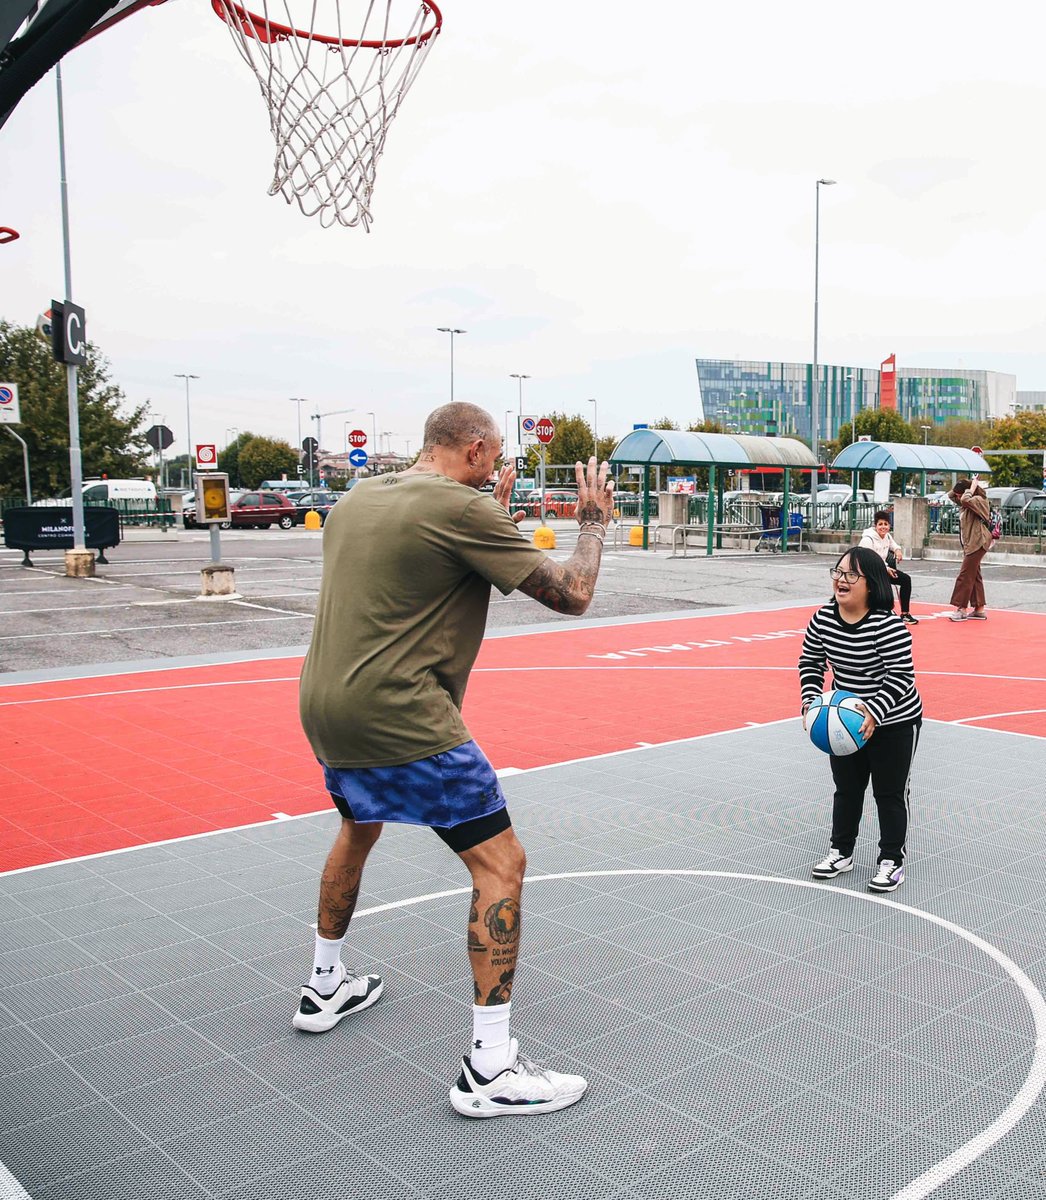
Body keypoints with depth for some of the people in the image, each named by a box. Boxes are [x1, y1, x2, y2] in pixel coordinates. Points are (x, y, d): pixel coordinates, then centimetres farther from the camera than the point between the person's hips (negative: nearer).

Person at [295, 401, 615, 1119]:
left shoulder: (356, 500, 13)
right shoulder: (464, 508, -12)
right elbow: (573, 595, -10)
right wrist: (595, 522, 8)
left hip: (324, 705, 9)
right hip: (399, 716, -9)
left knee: (359, 829, 32)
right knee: (500, 863, -2)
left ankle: (325, 987, 47)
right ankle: (490, 1068, 1)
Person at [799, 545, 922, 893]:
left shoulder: (888, 626, -27)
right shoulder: (823, 619, -10)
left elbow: (902, 676, -24)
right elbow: (810, 662, 2)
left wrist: (874, 712, -34)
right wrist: (811, 701, -11)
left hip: (894, 724, -5)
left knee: (890, 793, 8)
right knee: (846, 788, 17)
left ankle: (892, 860, 24)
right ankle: (841, 852, 33)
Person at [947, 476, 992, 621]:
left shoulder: (979, 500, -13)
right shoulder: (967, 503, 15)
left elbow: (965, 500, -32)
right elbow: (950, 495, 23)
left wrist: (973, 486, -17)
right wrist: (960, 486, 8)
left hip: (977, 543, -10)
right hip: (970, 544, 10)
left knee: (965, 576, -10)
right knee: (974, 576, 11)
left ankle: (961, 609, -9)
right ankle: (979, 609, 15)